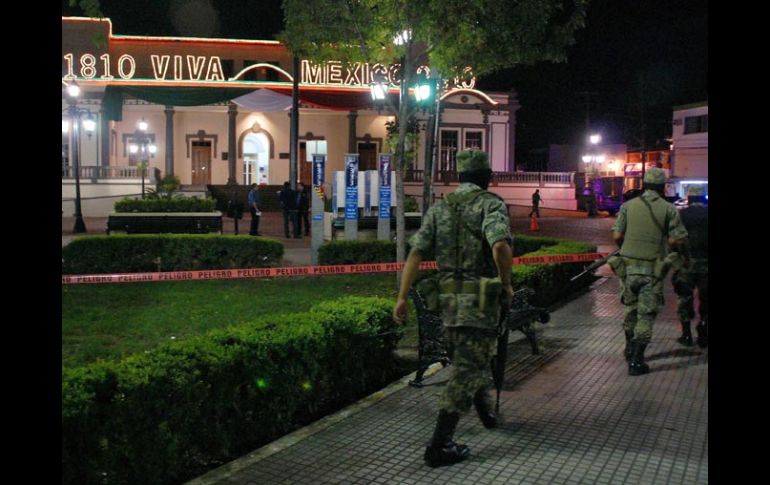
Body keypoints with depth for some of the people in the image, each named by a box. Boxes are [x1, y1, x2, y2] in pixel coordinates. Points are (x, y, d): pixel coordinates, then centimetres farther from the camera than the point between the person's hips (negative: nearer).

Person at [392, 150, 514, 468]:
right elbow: (500, 246, -26)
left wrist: (402, 297, 0)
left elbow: (415, 253, 0)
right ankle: (439, 446, -3)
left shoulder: (439, 208, 8)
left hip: (448, 298, 6)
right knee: (467, 370, -2)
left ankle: (486, 411, 45)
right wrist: (506, 285, -11)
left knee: (474, 358, 27)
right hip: (480, 298, -6)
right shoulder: (490, 204, -8)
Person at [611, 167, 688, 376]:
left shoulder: (628, 206, 1)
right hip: (652, 269, -3)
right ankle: (636, 362, 1)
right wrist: (673, 248, 14)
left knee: (631, 309, 21)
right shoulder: (669, 209, -5)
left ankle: (630, 351, 34)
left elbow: (617, 236, -1)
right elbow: (677, 241, -8)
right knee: (646, 315, 3)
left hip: (628, 266, 3)